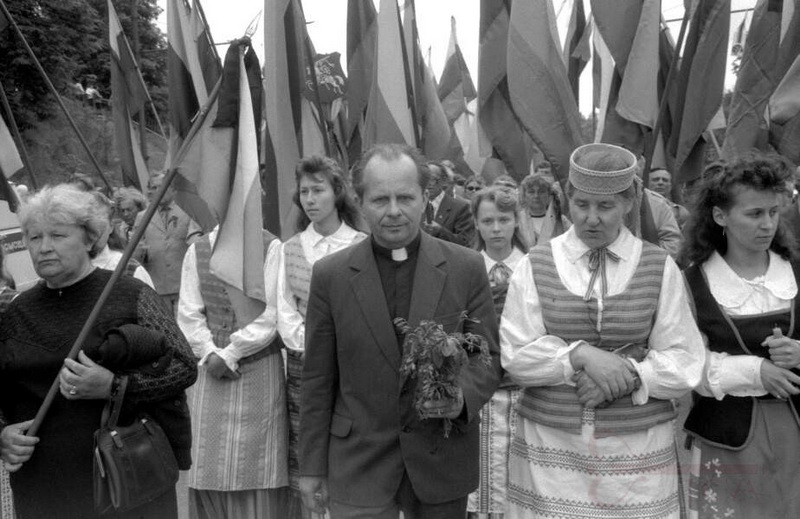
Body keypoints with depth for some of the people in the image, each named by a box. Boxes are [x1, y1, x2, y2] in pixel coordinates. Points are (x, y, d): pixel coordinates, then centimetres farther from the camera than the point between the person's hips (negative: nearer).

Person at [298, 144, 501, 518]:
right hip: (358, 465, 0)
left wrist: (463, 394, -20)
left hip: (442, 460, 1)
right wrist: (312, 466, 2)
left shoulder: (466, 268, -5)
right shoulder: (330, 275, -5)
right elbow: (318, 379, -1)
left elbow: (488, 356, 0)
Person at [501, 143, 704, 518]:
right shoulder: (536, 265, 1)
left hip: (639, 447, 1)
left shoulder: (659, 268, 2)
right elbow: (516, 354, -5)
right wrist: (581, 354, -18)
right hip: (550, 444, 0)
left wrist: (624, 376, -16)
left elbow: (684, 363, -1)